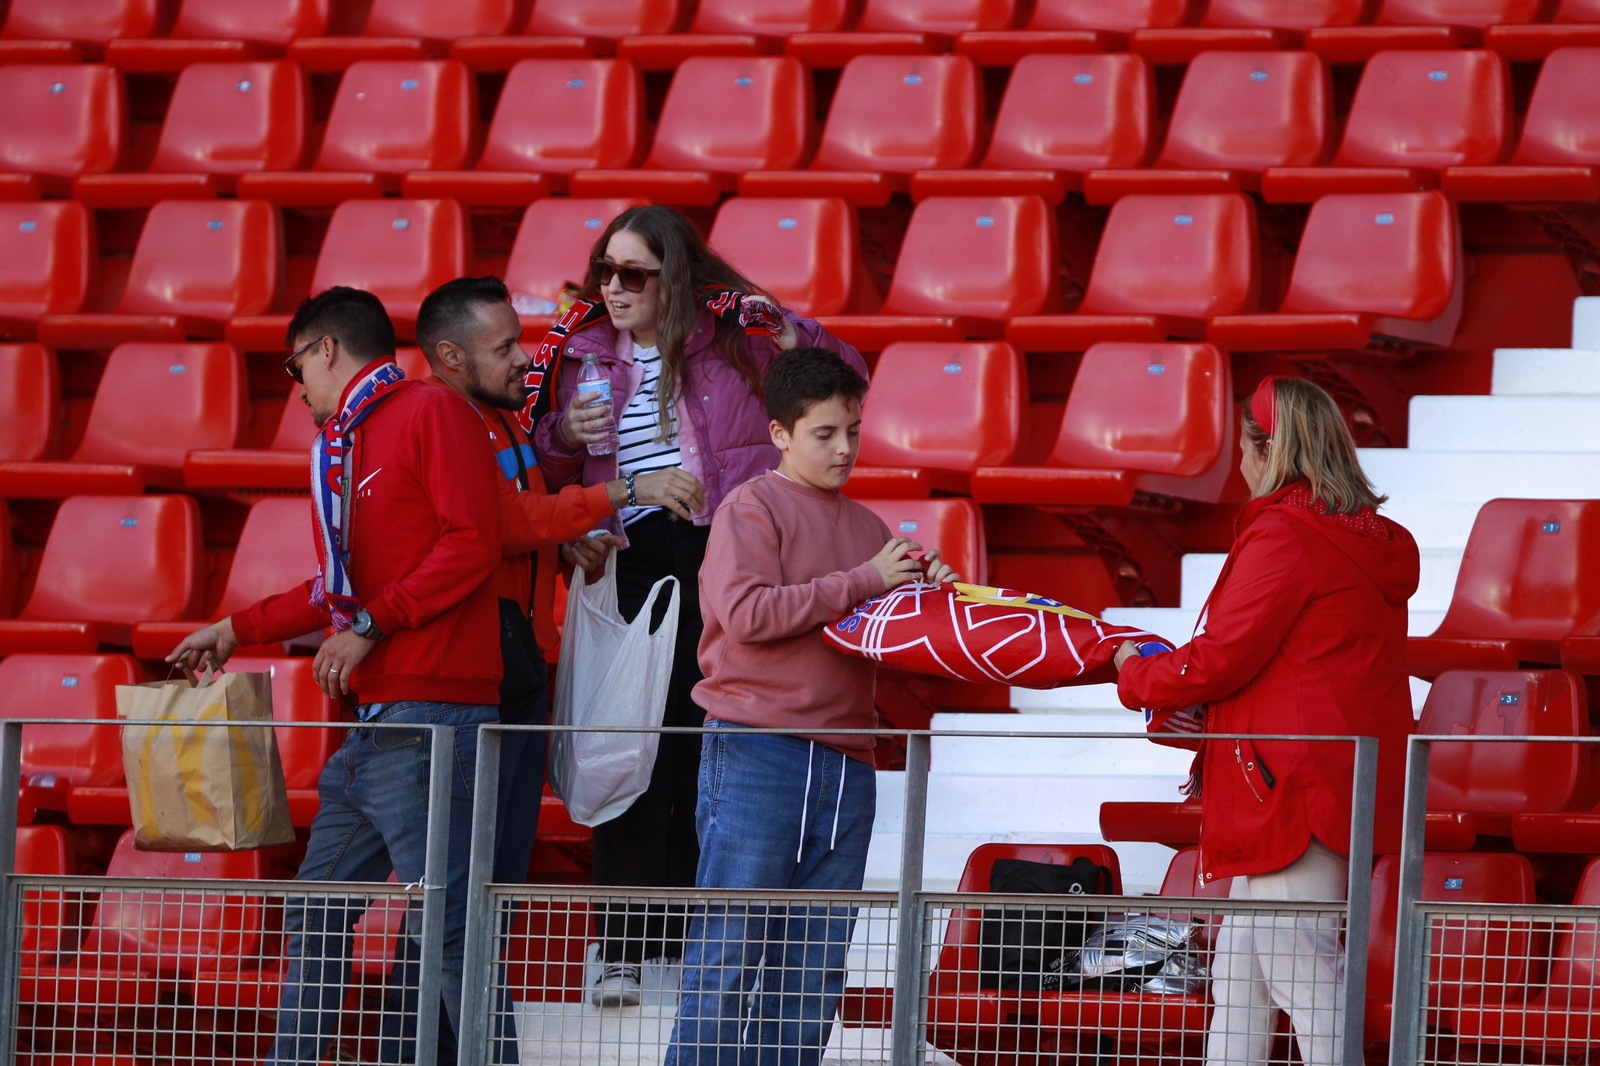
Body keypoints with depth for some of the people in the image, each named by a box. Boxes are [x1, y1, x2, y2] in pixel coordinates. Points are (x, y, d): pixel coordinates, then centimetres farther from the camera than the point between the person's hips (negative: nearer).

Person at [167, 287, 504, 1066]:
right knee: (317, 912, 11)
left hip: (429, 711, -10)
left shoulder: (432, 413, -4)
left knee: (447, 922, -12)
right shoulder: (346, 447, 22)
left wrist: (370, 626, -14)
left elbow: (471, 544, -15)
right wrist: (238, 630, 35)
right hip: (373, 723, 10)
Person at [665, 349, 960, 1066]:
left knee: (815, 965, 4)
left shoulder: (866, 526, 19)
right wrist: (863, 582, -12)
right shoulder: (751, 507, 0)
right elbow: (747, 612, -15)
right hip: (759, 749, -6)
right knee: (731, 946, -7)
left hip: (845, 761, 6)